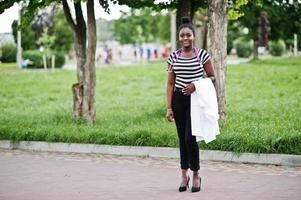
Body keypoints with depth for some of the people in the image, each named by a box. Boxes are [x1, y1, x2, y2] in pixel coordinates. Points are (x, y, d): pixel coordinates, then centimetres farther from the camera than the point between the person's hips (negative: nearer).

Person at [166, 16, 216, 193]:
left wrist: (197, 85, -14)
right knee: (182, 138, 8)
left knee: (190, 138, -10)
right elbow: (170, 83, 4)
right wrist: (169, 108, -1)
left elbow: (212, 77, 4)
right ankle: (184, 175, 17)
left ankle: (196, 175, 8)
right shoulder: (173, 57, 3)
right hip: (178, 100, 3)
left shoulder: (202, 54, -5)